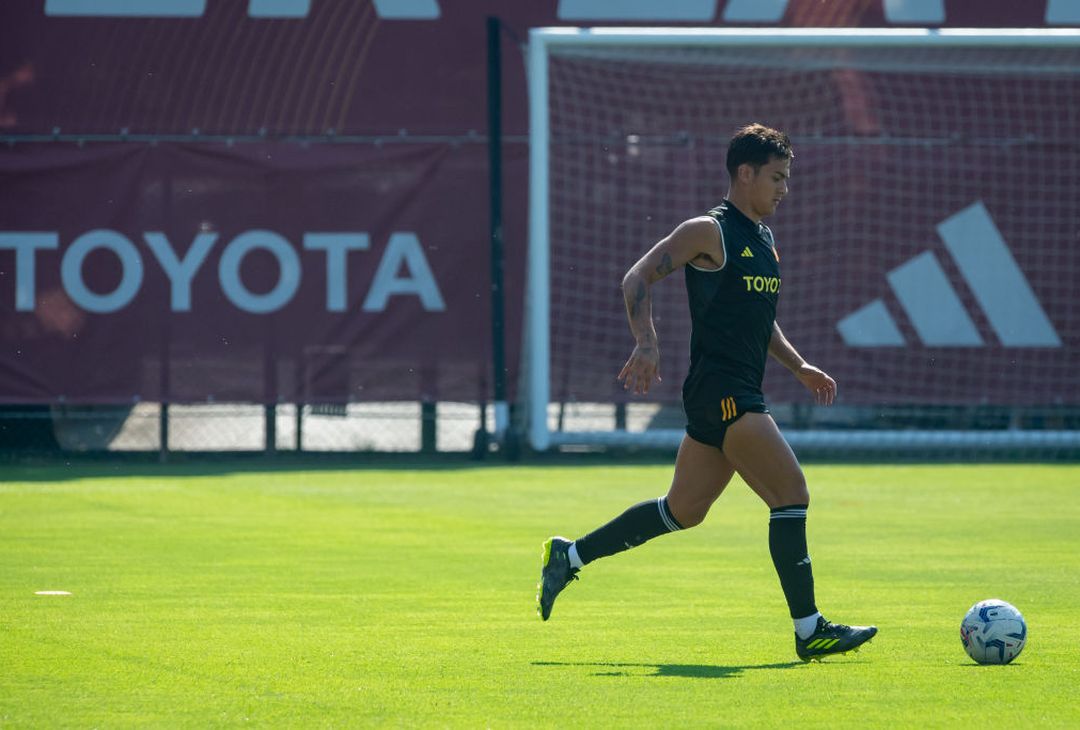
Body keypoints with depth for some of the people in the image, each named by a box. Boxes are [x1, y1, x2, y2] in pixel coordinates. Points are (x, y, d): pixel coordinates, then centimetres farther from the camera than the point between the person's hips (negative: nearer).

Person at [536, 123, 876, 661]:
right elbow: (637, 279, -10)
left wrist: (798, 365, 21)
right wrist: (647, 344, -22)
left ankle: (569, 556, 26)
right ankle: (809, 631, -11)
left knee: (683, 511, 15)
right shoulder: (709, 232, -8)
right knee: (791, 493, -13)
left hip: (742, 395, 10)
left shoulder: (765, 243, 19)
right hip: (719, 390, -10)